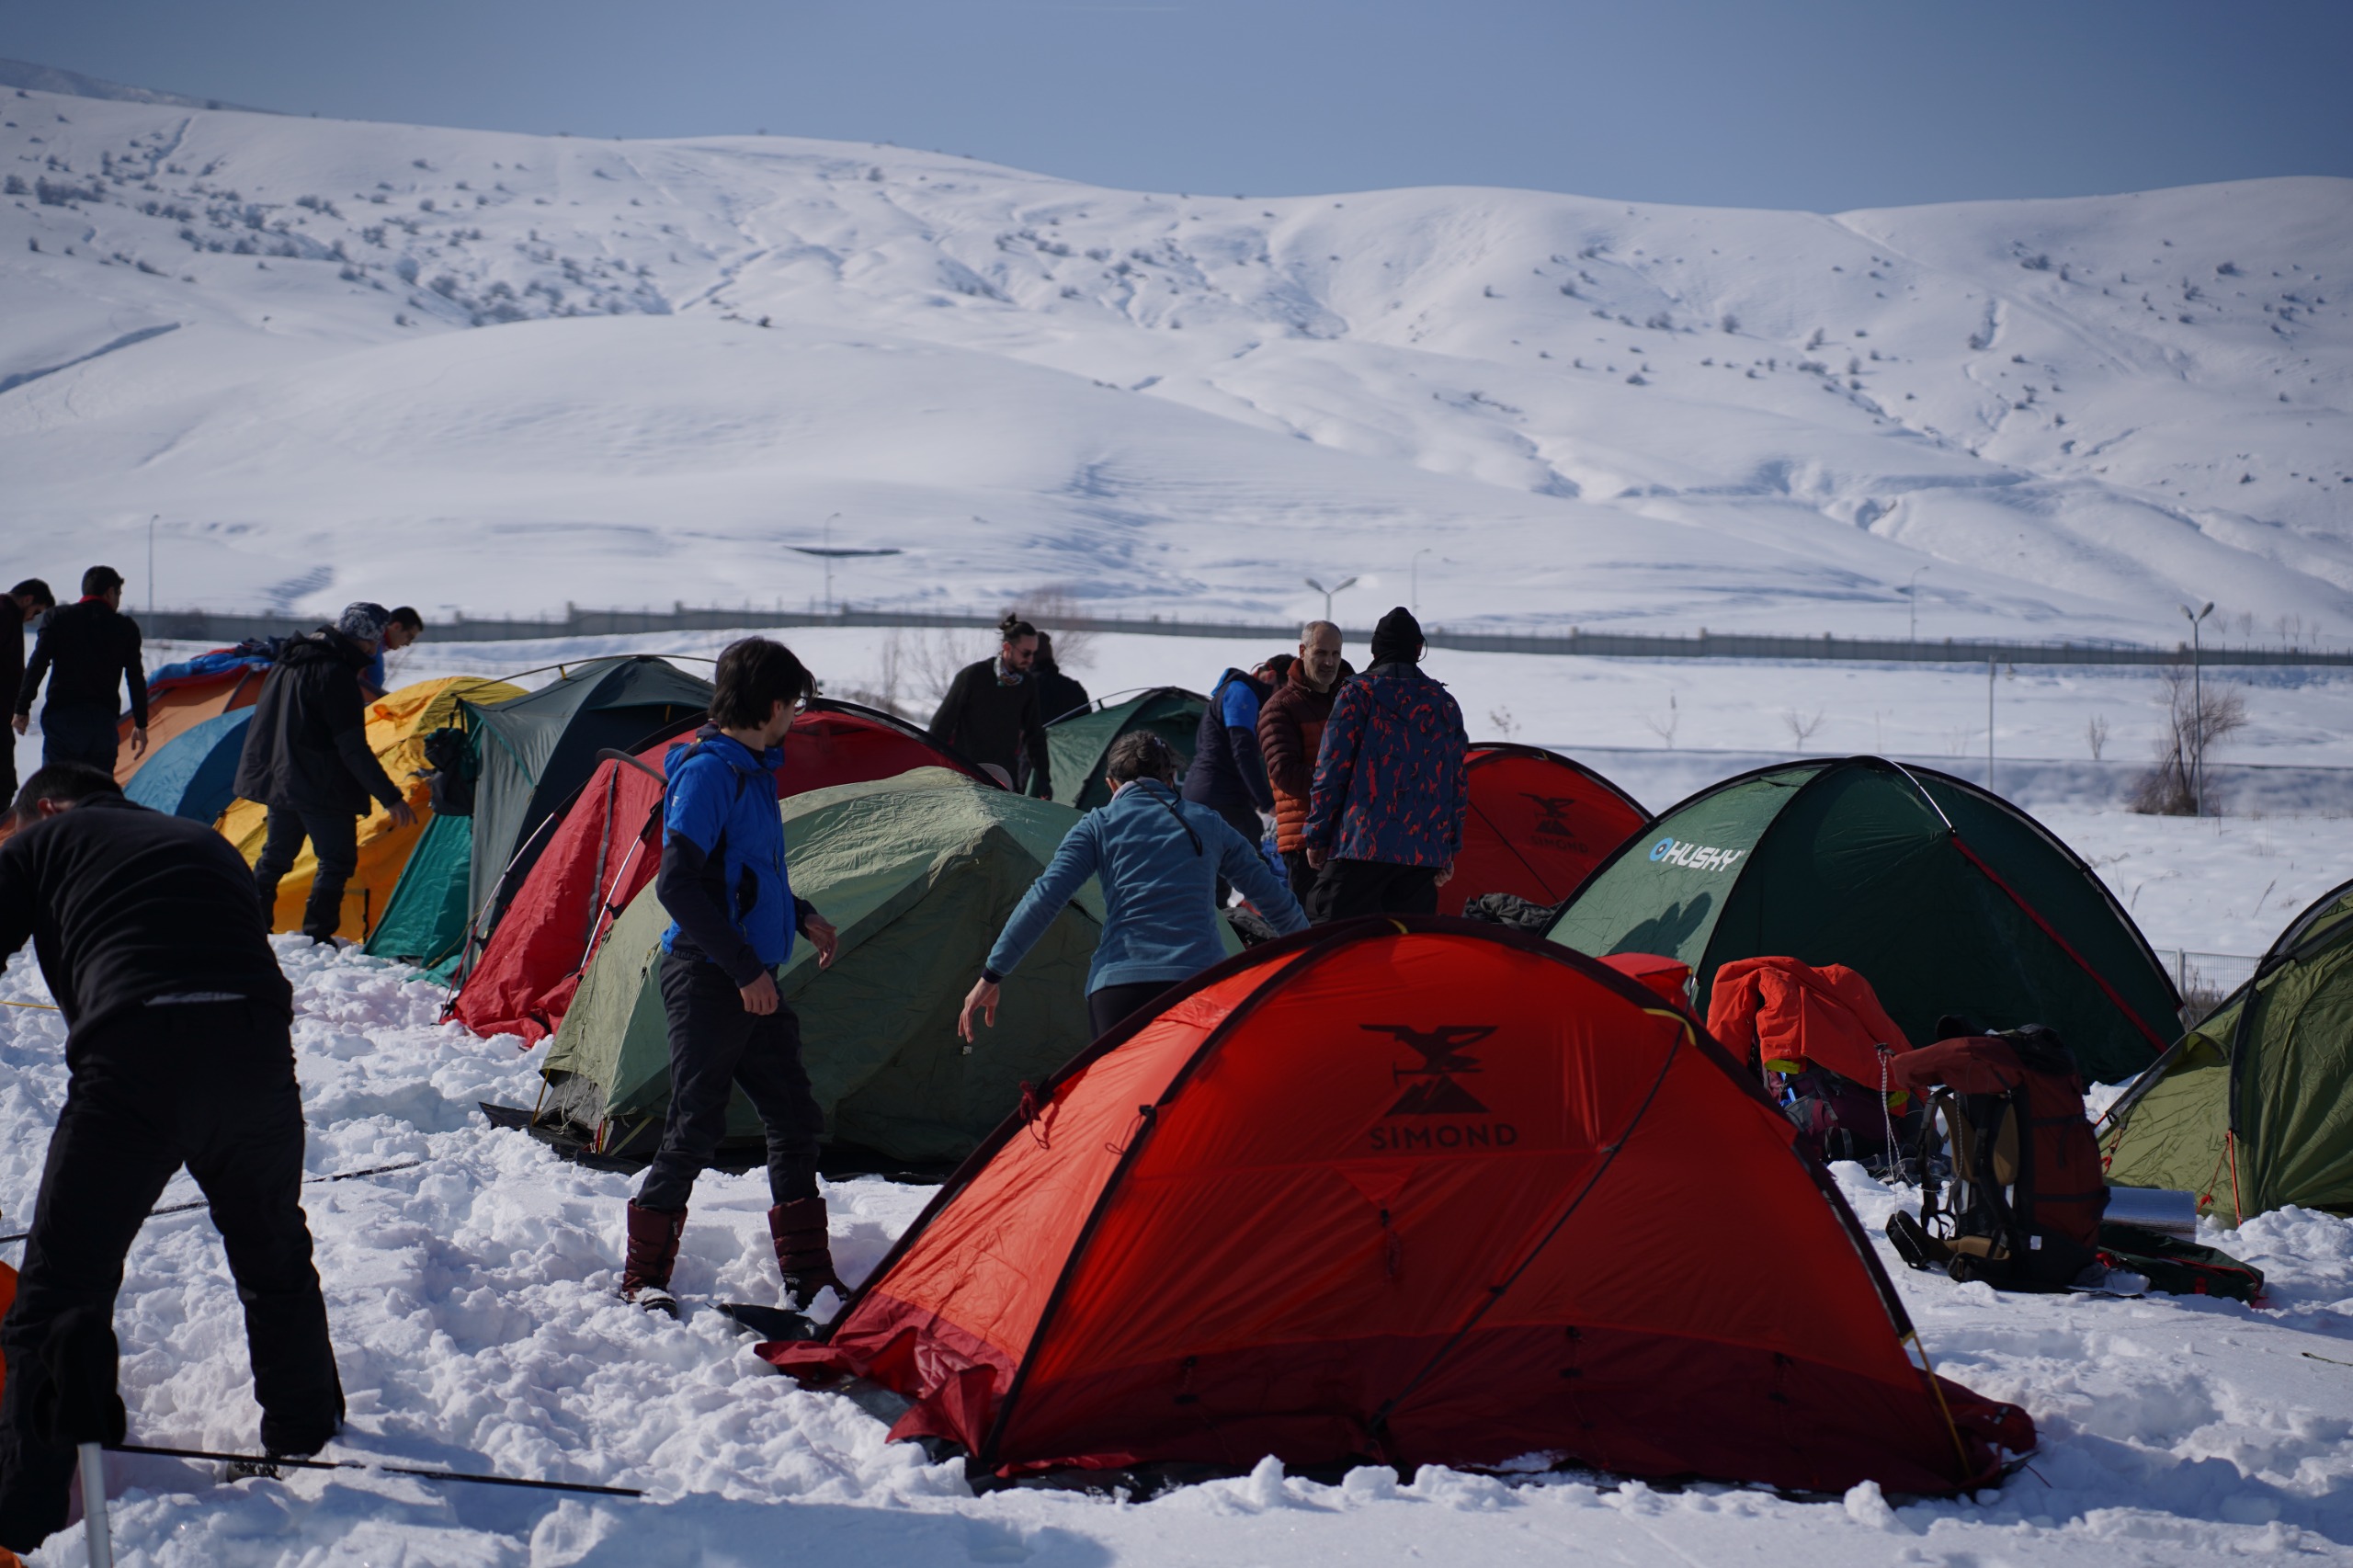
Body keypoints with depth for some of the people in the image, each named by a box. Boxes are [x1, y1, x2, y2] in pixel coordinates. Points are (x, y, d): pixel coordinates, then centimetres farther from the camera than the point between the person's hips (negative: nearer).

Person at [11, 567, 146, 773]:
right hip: (103, 721, 1)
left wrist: (22, 709, 2)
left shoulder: (58, 618, 4)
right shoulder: (126, 628, 6)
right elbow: (136, 680, 7)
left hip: (61, 719, -1)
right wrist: (141, 724, 14)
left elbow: (36, 666, -3)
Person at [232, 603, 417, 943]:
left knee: (276, 854, 20)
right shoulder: (336, 673, -19)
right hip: (320, 785, -9)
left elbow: (266, 722, 21)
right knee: (337, 860, -3)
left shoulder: (289, 658, 10)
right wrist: (390, 797, -20)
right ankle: (316, 936, -9)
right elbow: (353, 749, -21)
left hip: (277, 776, 9)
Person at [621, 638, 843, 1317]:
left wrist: (800, 916, 16)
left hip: (752, 982, 9)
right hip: (706, 980, -9)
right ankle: (642, 1276, 8)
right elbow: (676, 884, -23)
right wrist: (745, 968, -22)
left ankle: (807, 1276, 18)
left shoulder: (752, 770, 13)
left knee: (794, 1119, 10)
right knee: (696, 1128, -5)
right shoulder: (708, 772, -16)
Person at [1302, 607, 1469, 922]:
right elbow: (1459, 783, 16)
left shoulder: (1358, 694, 0)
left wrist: (1315, 836, 3)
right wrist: (1450, 851, 22)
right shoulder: (1445, 704, 14)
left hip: (1360, 847, -5)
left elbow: (1332, 768, -4)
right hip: (1427, 854, 5)